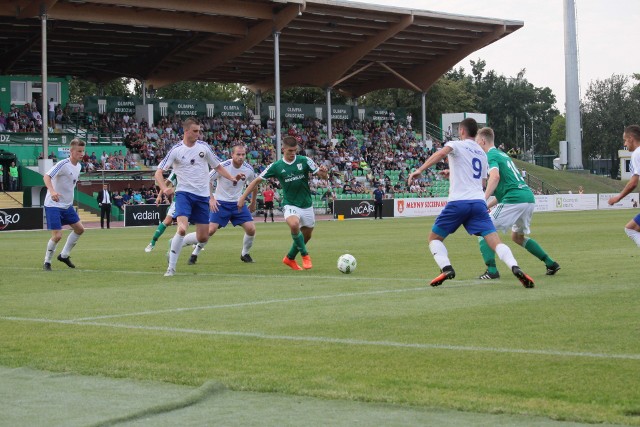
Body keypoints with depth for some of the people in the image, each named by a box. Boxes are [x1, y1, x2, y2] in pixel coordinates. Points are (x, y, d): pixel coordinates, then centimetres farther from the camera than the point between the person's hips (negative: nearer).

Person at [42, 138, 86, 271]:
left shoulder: (78, 166, 5)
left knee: (80, 229, 10)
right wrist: (52, 191, -49)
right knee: (57, 235, -14)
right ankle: (47, 262, 7)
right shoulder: (63, 164, -21)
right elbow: (46, 176, -33)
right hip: (53, 205, -9)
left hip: (67, 205, 9)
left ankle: (64, 255, 26)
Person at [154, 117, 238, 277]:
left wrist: (231, 178, -3)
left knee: (203, 237, 3)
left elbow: (217, 166, 14)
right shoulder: (176, 150, -6)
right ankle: (171, 267, -11)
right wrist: (164, 188, -25)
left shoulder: (203, 146, 3)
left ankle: (174, 246, 30)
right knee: (182, 229, -24)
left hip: (202, 196, 4)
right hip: (184, 193, -4)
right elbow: (158, 172, -6)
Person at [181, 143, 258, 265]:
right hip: (221, 203, -4)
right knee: (210, 230, -18)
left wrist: (253, 203, 19)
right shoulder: (223, 166, -17)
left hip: (238, 203, 4)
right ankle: (195, 254, 2)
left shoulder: (248, 169, -5)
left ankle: (245, 254, 15)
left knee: (251, 229, -10)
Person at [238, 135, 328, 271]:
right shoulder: (276, 166, -7)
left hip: (306, 205, 3)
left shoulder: (304, 161, -6)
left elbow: (323, 176, -6)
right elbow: (257, 180, 1)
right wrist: (243, 197, -4)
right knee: (294, 224, -33)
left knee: (306, 236, 12)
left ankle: (290, 258, 38)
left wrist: (323, 172, -30)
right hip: (290, 205, -3)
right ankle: (305, 255, -13)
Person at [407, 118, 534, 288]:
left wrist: (419, 170, -23)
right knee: (495, 242, -6)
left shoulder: (456, 145, 7)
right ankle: (515, 268, -30)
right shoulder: (482, 154, 25)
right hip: (479, 202, 4)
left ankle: (446, 268, -11)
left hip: (458, 202, -4)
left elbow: (441, 153, -16)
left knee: (434, 238, 12)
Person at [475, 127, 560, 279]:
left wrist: (483, 201, -31)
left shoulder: (491, 156, -2)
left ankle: (491, 271, -14)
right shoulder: (503, 154, 26)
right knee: (518, 237, 28)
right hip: (529, 197, 9)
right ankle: (551, 264, 24)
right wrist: (488, 205, 27)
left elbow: (495, 177, -24)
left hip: (514, 201, -9)